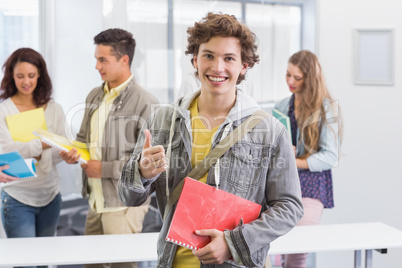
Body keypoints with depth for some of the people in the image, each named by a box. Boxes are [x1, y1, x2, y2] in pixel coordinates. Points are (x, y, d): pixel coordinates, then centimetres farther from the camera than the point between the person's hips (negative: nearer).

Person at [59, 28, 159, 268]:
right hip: (96, 201, 7)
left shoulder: (145, 102, -15)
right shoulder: (94, 96, 10)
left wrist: (105, 168, -17)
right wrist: (72, 152, 0)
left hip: (124, 204, -7)